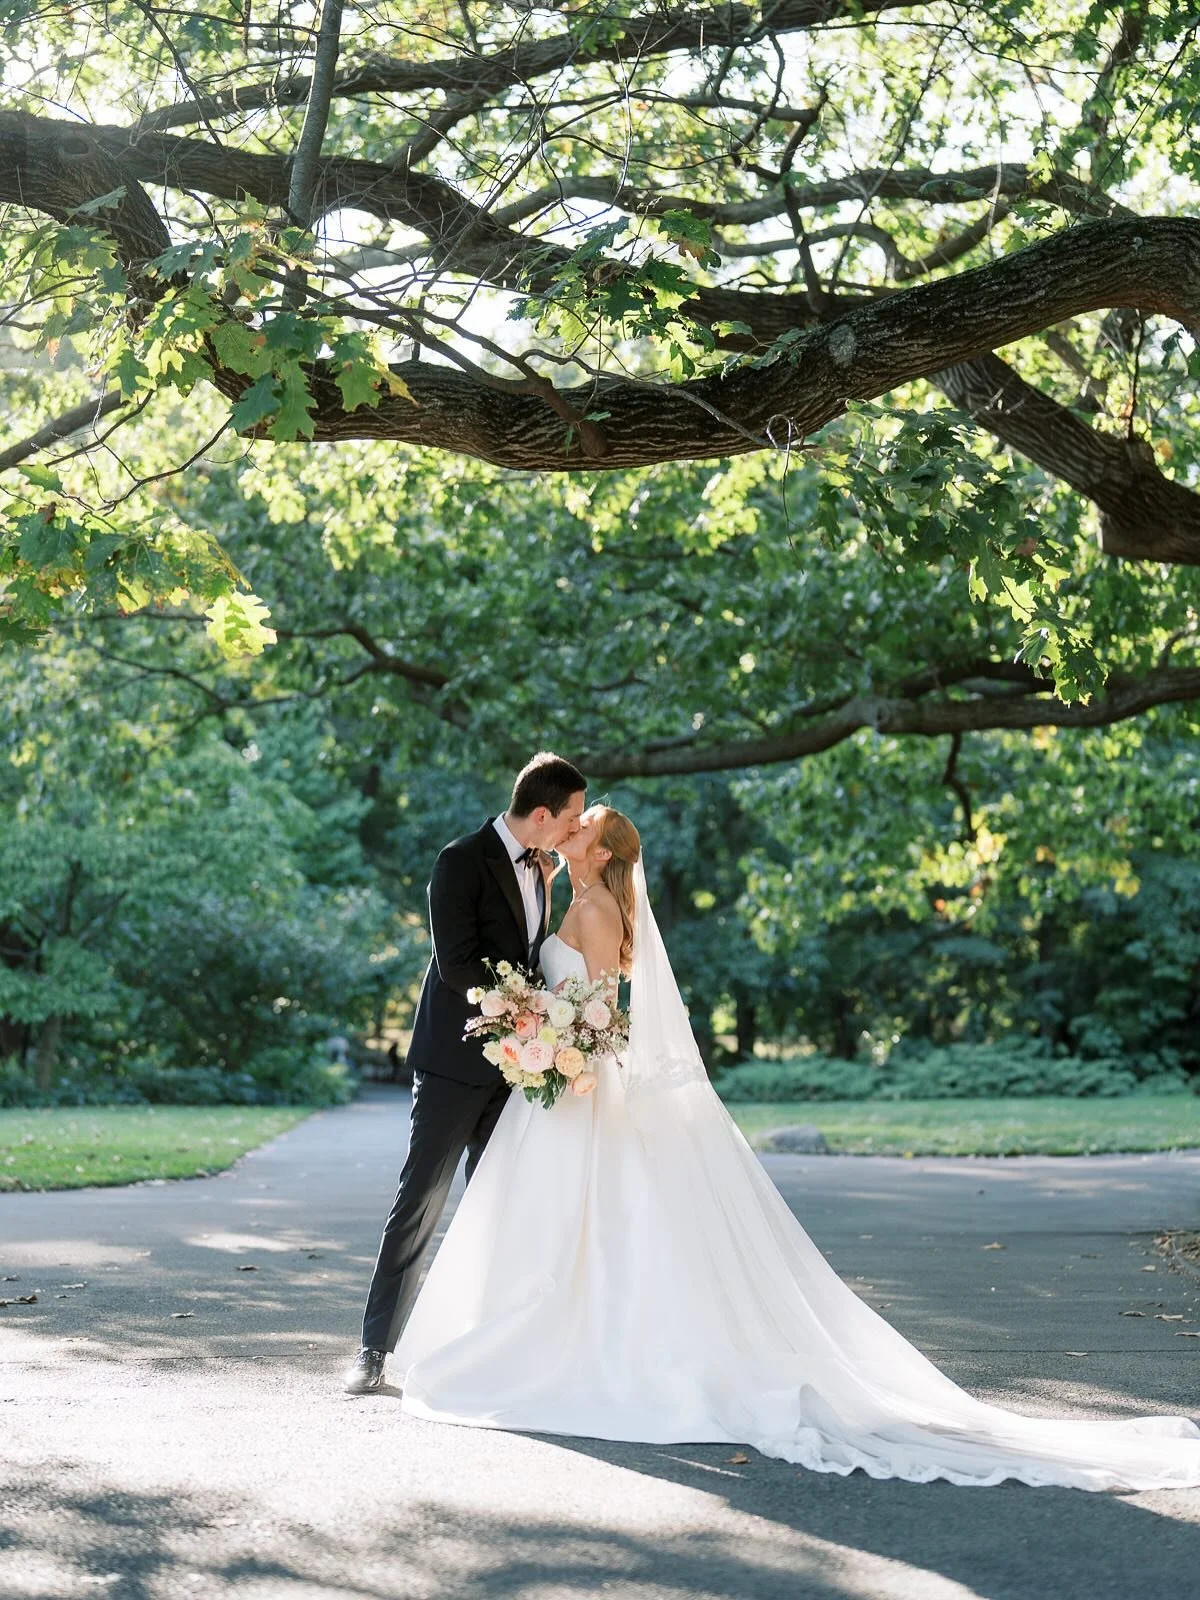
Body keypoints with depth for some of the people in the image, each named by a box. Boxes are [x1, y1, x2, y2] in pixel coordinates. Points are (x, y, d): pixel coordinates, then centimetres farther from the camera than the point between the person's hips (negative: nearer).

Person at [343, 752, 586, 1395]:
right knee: (420, 1201, -5)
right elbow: (456, 964, -18)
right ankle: (375, 1348, 2)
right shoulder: (462, 862, -12)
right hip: (457, 1059, -7)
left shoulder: (540, 868, 11)